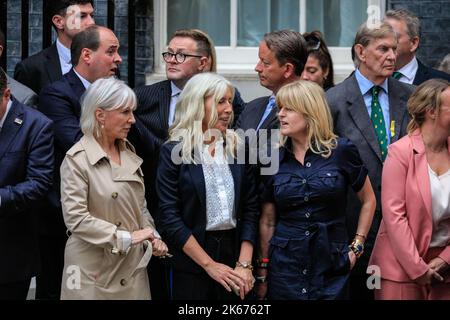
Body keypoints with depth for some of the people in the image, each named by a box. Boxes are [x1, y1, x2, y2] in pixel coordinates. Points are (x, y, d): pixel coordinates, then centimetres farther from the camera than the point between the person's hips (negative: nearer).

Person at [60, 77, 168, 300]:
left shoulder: (129, 152, 9)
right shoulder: (77, 160, -12)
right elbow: (75, 218, -18)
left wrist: (152, 237, 2)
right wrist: (125, 237, -18)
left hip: (133, 265, 6)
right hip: (95, 272, -6)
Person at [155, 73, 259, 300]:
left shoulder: (237, 147, 5)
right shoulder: (174, 151, -6)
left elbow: (250, 208, 4)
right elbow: (169, 217, -10)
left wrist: (244, 264, -7)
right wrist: (209, 265, -12)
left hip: (233, 250, 3)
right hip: (190, 265, -3)